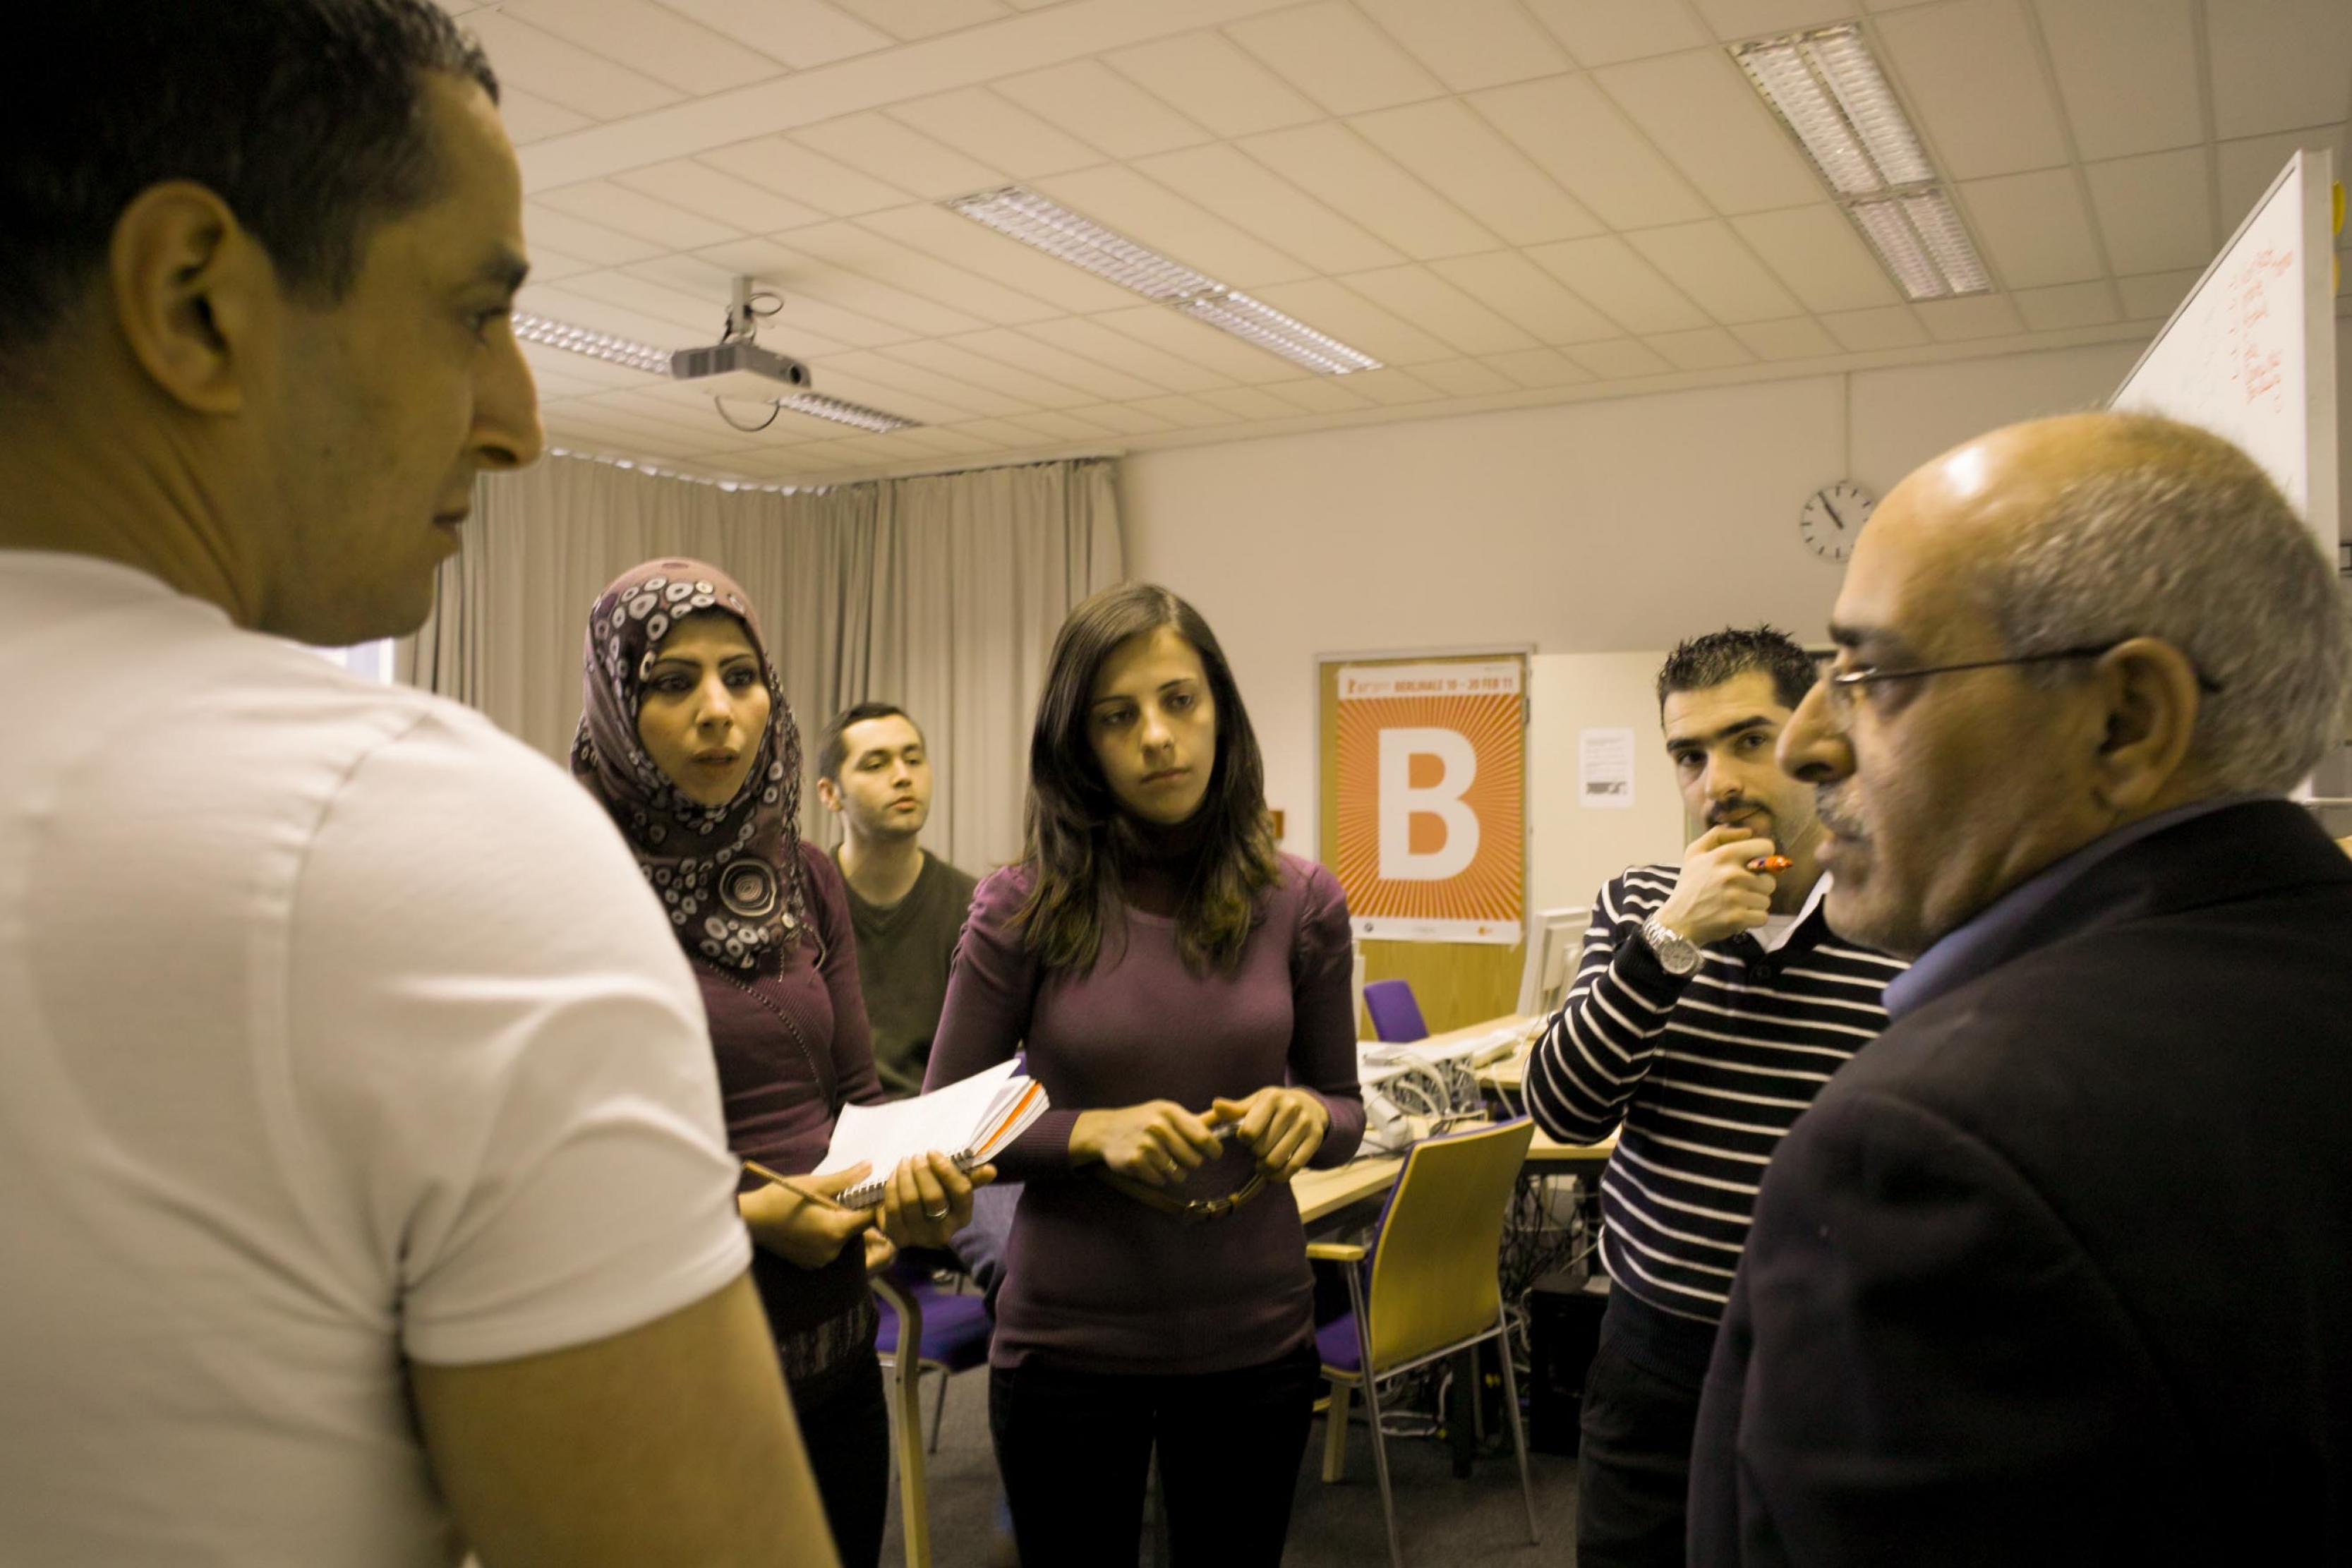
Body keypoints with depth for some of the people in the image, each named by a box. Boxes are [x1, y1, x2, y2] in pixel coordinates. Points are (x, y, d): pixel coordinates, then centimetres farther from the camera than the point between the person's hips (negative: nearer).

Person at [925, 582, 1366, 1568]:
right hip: (1068, 1340, -1)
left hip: (1255, 1334, 2)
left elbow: (1347, 1111, 6)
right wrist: (1091, 1133, -22)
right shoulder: (1022, 907, -11)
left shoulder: (1301, 903, -5)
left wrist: (1305, 1114, -17)